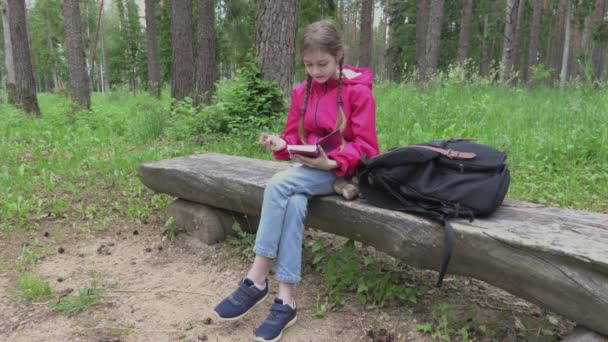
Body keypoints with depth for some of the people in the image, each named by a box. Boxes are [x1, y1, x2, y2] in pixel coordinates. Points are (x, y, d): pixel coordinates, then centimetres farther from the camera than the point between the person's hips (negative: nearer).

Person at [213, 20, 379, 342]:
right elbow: (295, 137, 11)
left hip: (343, 171, -5)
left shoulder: (358, 91, -6)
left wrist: (330, 162, -27)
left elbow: (364, 146, -10)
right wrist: (281, 144, -13)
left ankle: (257, 279, -23)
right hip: (307, 168, 5)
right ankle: (285, 300, -29)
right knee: (293, 205, -31)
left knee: (278, 184, -30)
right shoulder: (302, 91, 10)